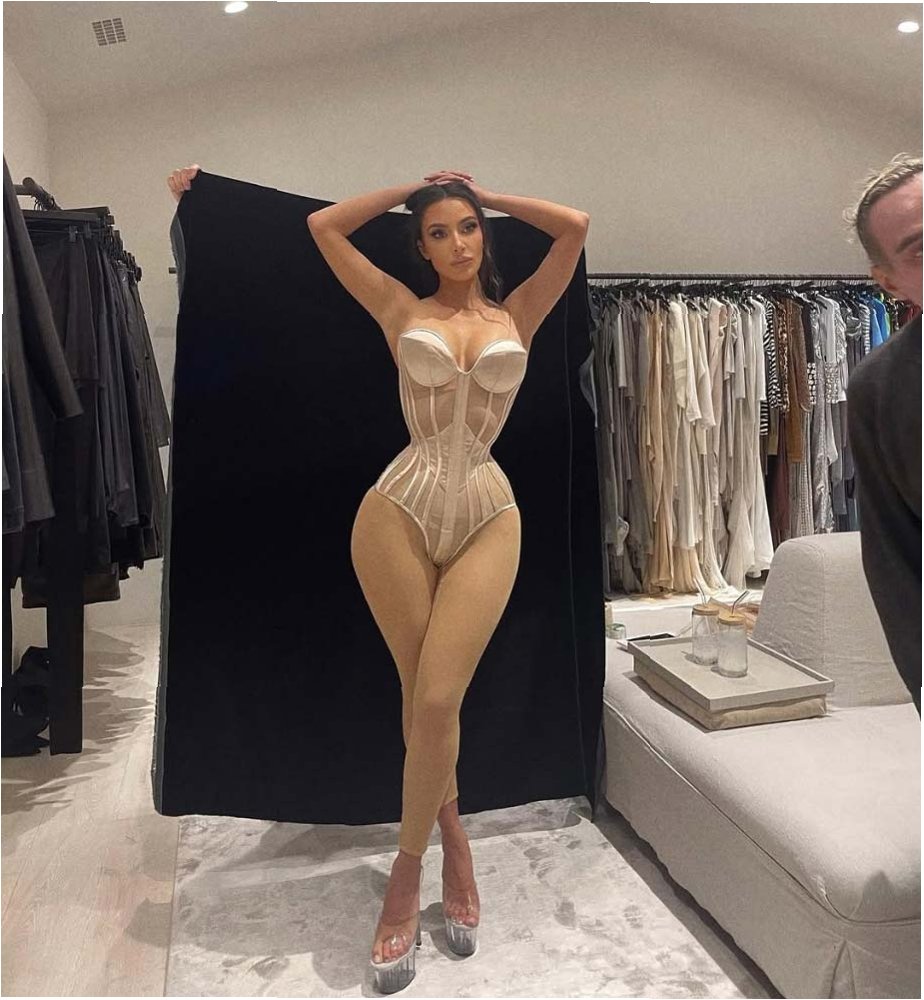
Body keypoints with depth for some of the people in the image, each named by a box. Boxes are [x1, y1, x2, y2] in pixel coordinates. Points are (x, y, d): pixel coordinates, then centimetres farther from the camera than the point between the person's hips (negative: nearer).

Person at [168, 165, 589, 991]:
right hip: (399, 513, 0)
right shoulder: (401, 309, 11)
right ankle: (455, 845, 31)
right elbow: (324, 226, 15)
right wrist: (412, 187, 22)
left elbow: (576, 226, 10)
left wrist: (484, 195, 19)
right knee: (421, 698, 7)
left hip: (487, 520, 0)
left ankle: (407, 875, 16)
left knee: (436, 704, -7)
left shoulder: (518, 315, 13)